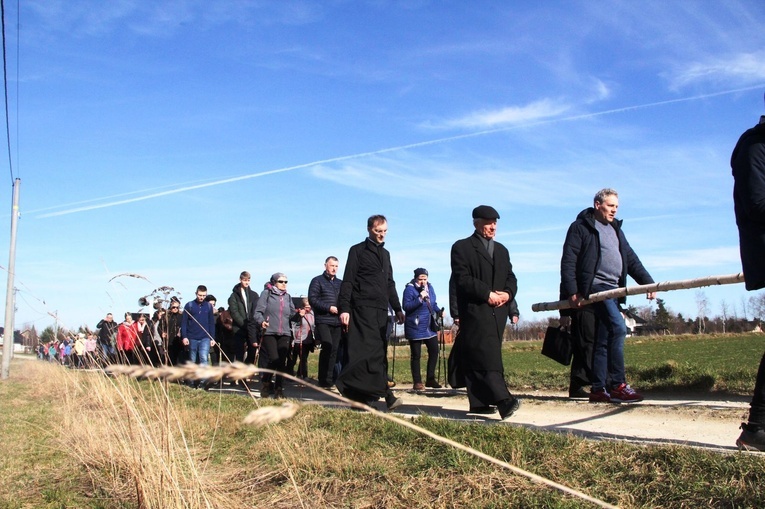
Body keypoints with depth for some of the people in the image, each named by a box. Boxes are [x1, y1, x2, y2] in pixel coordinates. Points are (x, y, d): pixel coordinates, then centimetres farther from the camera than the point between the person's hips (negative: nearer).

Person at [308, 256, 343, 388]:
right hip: (323, 320, -5)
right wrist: (329, 308, -14)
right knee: (328, 346, -17)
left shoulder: (340, 283, 19)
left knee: (335, 349, 3)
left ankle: (329, 379, 11)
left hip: (337, 322, 5)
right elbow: (312, 299, -7)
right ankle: (324, 380, -9)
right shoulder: (317, 281, 3)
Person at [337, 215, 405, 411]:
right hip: (363, 308, -7)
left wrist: (397, 308, 18)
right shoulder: (358, 251, 2)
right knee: (369, 350, -13)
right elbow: (348, 282, -4)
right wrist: (344, 308, -13)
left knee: (379, 351, 2)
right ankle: (385, 393, -16)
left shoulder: (385, 254, 22)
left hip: (381, 309, 7)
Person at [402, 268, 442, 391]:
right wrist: (419, 299, -28)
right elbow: (406, 306, -19)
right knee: (416, 355, 0)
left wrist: (439, 311, 0)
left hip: (430, 327, 7)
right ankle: (417, 382, 8)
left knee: (434, 351, 8)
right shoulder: (410, 288, -12)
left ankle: (430, 379, 21)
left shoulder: (429, 287, 9)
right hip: (415, 328, -7)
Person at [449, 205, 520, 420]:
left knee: (477, 359, 7)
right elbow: (462, 278, -8)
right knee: (487, 357, -16)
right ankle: (503, 400, -26)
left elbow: (511, 278, 19)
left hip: (498, 312, 6)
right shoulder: (462, 247, 3)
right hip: (475, 311, -6)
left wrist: (508, 293, -3)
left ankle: (480, 402, 11)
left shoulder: (502, 250, 23)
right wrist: (487, 293, -14)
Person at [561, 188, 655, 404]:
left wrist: (647, 282, 7)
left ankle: (598, 390, 9)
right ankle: (617, 385, -17)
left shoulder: (616, 229, 23)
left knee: (604, 340, 6)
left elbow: (631, 259, 21)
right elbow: (568, 261, -6)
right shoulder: (581, 227, 1)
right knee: (618, 328, -20)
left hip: (614, 289, 8)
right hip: (595, 286, -8)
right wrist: (571, 292, -14)